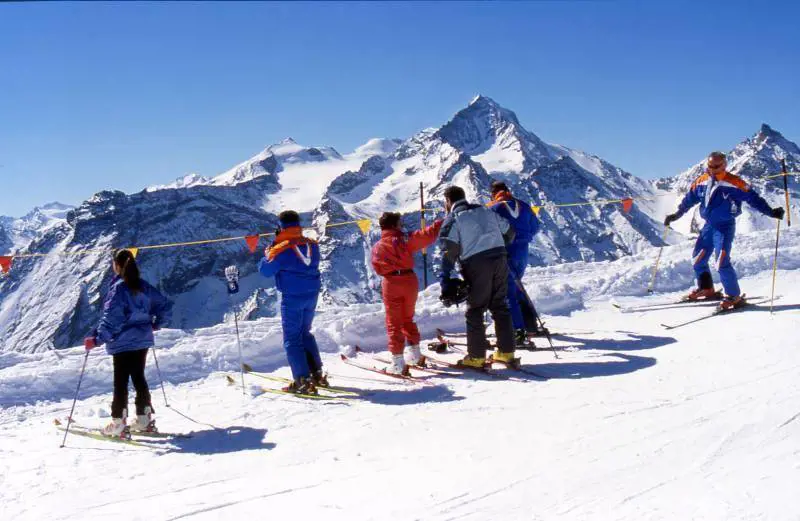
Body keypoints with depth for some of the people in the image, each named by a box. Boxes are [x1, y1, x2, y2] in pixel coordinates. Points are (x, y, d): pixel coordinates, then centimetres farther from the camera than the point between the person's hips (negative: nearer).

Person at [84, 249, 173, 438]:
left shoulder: (118, 288, -14)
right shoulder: (143, 286, 6)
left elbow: (111, 318, -23)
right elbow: (165, 306, 12)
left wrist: (96, 338, -21)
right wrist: (155, 324, 26)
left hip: (123, 343, -7)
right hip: (143, 340, 7)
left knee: (120, 381, -1)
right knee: (139, 378, 16)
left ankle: (118, 423, 1)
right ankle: (144, 419, 19)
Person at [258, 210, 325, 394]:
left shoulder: (281, 250, -15)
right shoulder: (311, 244, 4)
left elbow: (265, 270, -8)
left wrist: (268, 253, 10)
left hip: (292, 297, -7)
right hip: (312, 295, 7)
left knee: (292, 338, 2)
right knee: (305, 333, 22)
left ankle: (303, 380, -4)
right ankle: (317, 373, 23)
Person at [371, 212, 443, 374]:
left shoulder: (377, 247, 0)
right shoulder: (406, 239, -3)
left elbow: (377, 268, 2)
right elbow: (429, 234, -4)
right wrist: (444, 221, 5)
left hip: (391, 283, -1)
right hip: (410, 280, 2)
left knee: (394, 323, 2)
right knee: (408, 318, 20)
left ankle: (398, 362, -4)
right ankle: (414, 354, 27)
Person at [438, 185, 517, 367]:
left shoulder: (452, 219, 2)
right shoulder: (485, 211, 19)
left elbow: (449, 250, -10)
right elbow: (509, 232, 23)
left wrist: (446, 280, -13)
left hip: (476, 265, -5)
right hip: (500, 260, 5)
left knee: (475, 310, 4)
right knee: (500, 306, 14)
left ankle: (476, 356, 4)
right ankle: (506, 351, 16)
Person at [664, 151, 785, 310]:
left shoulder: (734, 182, -14)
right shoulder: (701, 181, 3)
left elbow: (752, 198, -13)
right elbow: (689, 199, 16)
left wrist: (770, 211, -20)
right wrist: (676, 214, 20)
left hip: (725, 227, -7)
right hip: (709, 226, 7)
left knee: (722, 262, -18)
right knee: (698, 258, 13)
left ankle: (734, 296, -7)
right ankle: (706, 289, 32)